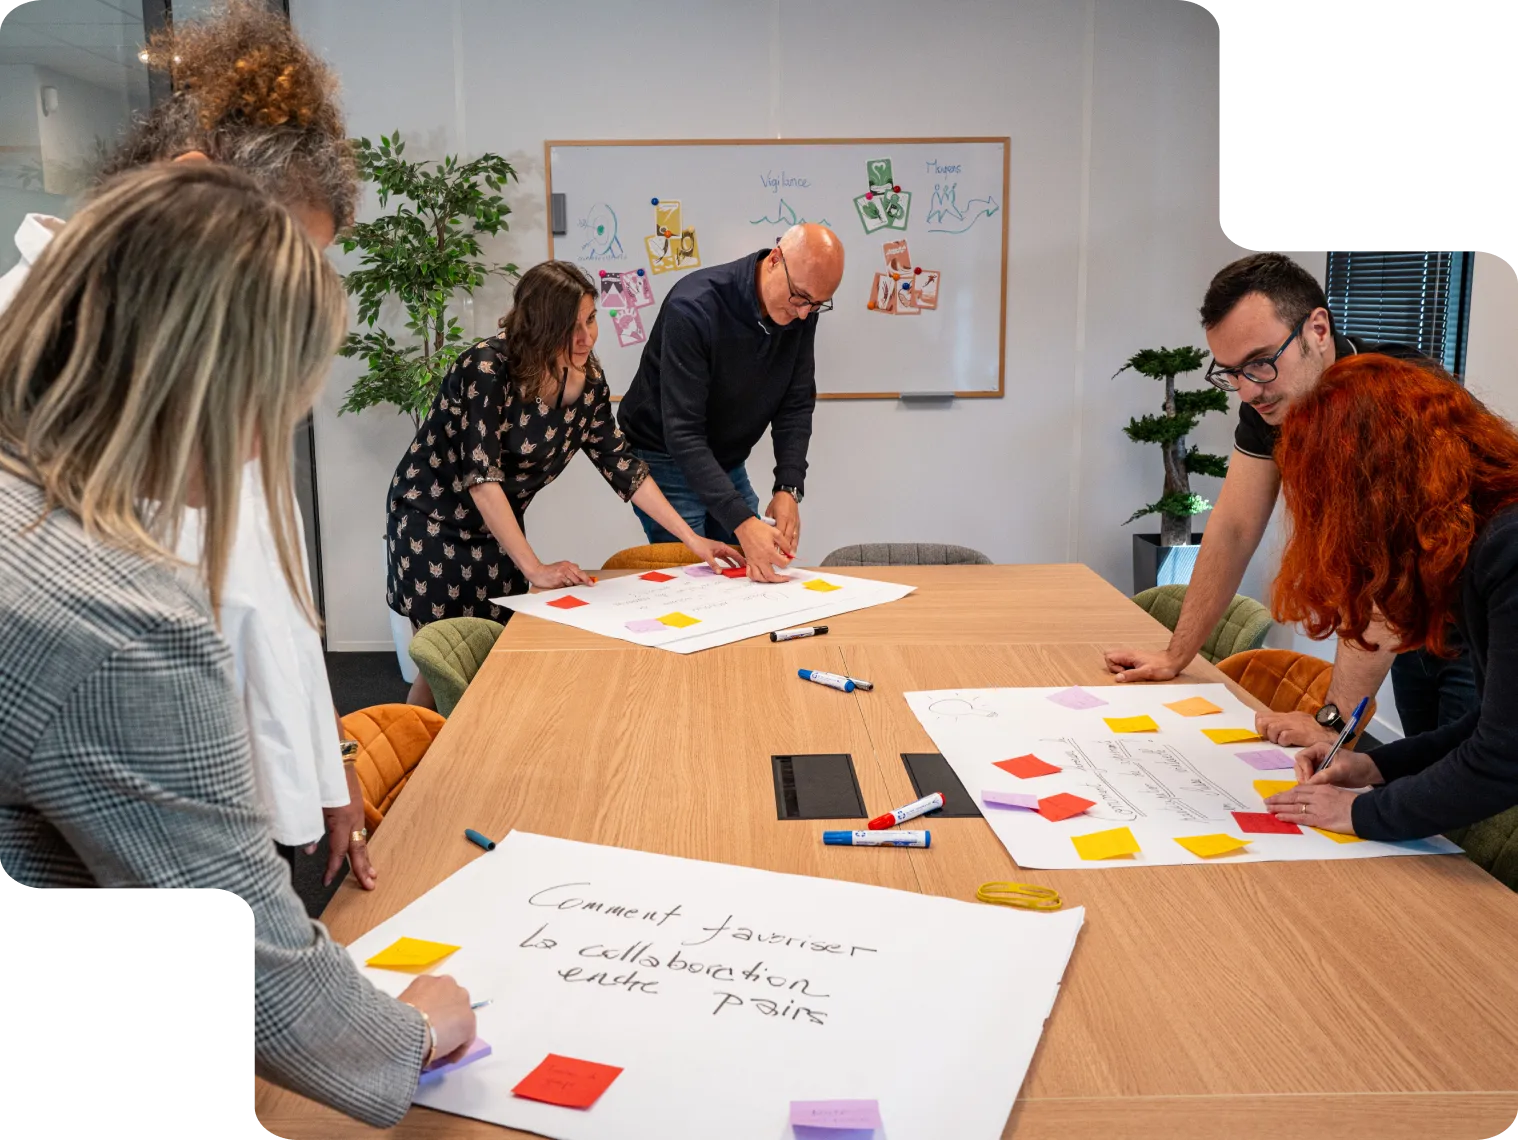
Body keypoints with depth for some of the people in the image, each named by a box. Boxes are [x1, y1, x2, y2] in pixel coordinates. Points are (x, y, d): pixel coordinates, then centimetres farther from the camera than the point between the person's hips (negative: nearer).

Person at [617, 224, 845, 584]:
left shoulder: (801, 312, -11)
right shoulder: (695, 308, -29)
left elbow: (796, 405, -4)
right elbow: (682, 433, -32)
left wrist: (789, 488, -20)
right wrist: (743, 521, -40)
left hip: (726, 463, 6)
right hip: (665, 459, -6)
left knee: (756, 574, 4)